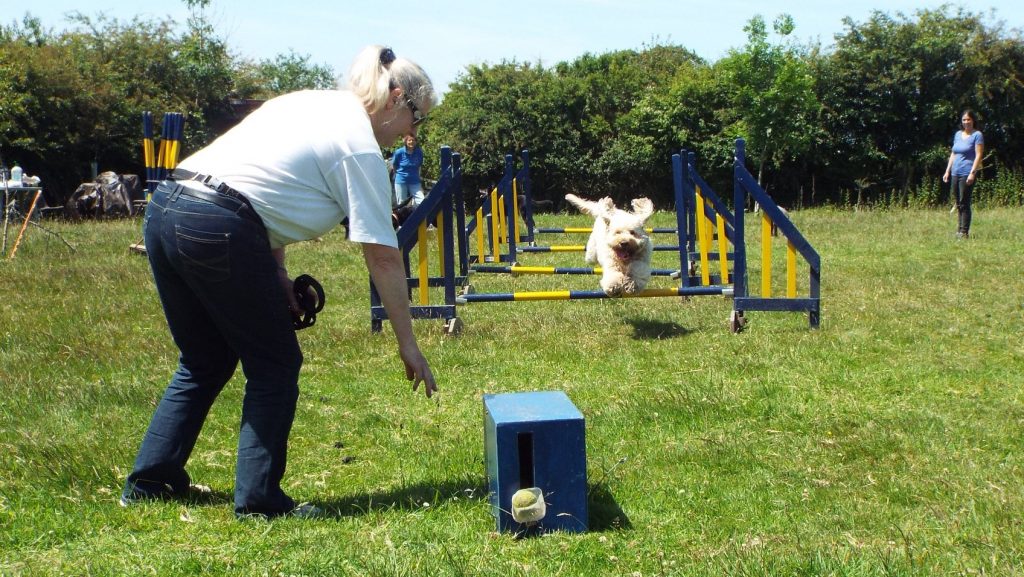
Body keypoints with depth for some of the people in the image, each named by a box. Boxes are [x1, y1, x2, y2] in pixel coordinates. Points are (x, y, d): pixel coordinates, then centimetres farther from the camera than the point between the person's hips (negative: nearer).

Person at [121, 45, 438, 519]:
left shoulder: (310, 102, 21)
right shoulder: (359, 146, -3)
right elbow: (383, 256, -4)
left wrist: (277, 272, 15)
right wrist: (407, 344, 1)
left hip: (163, 209, 9)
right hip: (218, 231, -9)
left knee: (204, 363, 22)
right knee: (274, 367, 7)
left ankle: (148, 483, 29)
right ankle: (258, 499, 11)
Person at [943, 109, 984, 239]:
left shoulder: (977, 135, -4)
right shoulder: (958, 134, 16)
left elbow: (979, 155, -10)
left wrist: (972, 173, -18)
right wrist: (947, 171, 15)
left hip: (967, 174, -6)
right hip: (955, 173, 6)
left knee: (964, 203, -8)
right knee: (958, 204, 9)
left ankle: (964, 232, -5)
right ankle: (959, 230, 15)